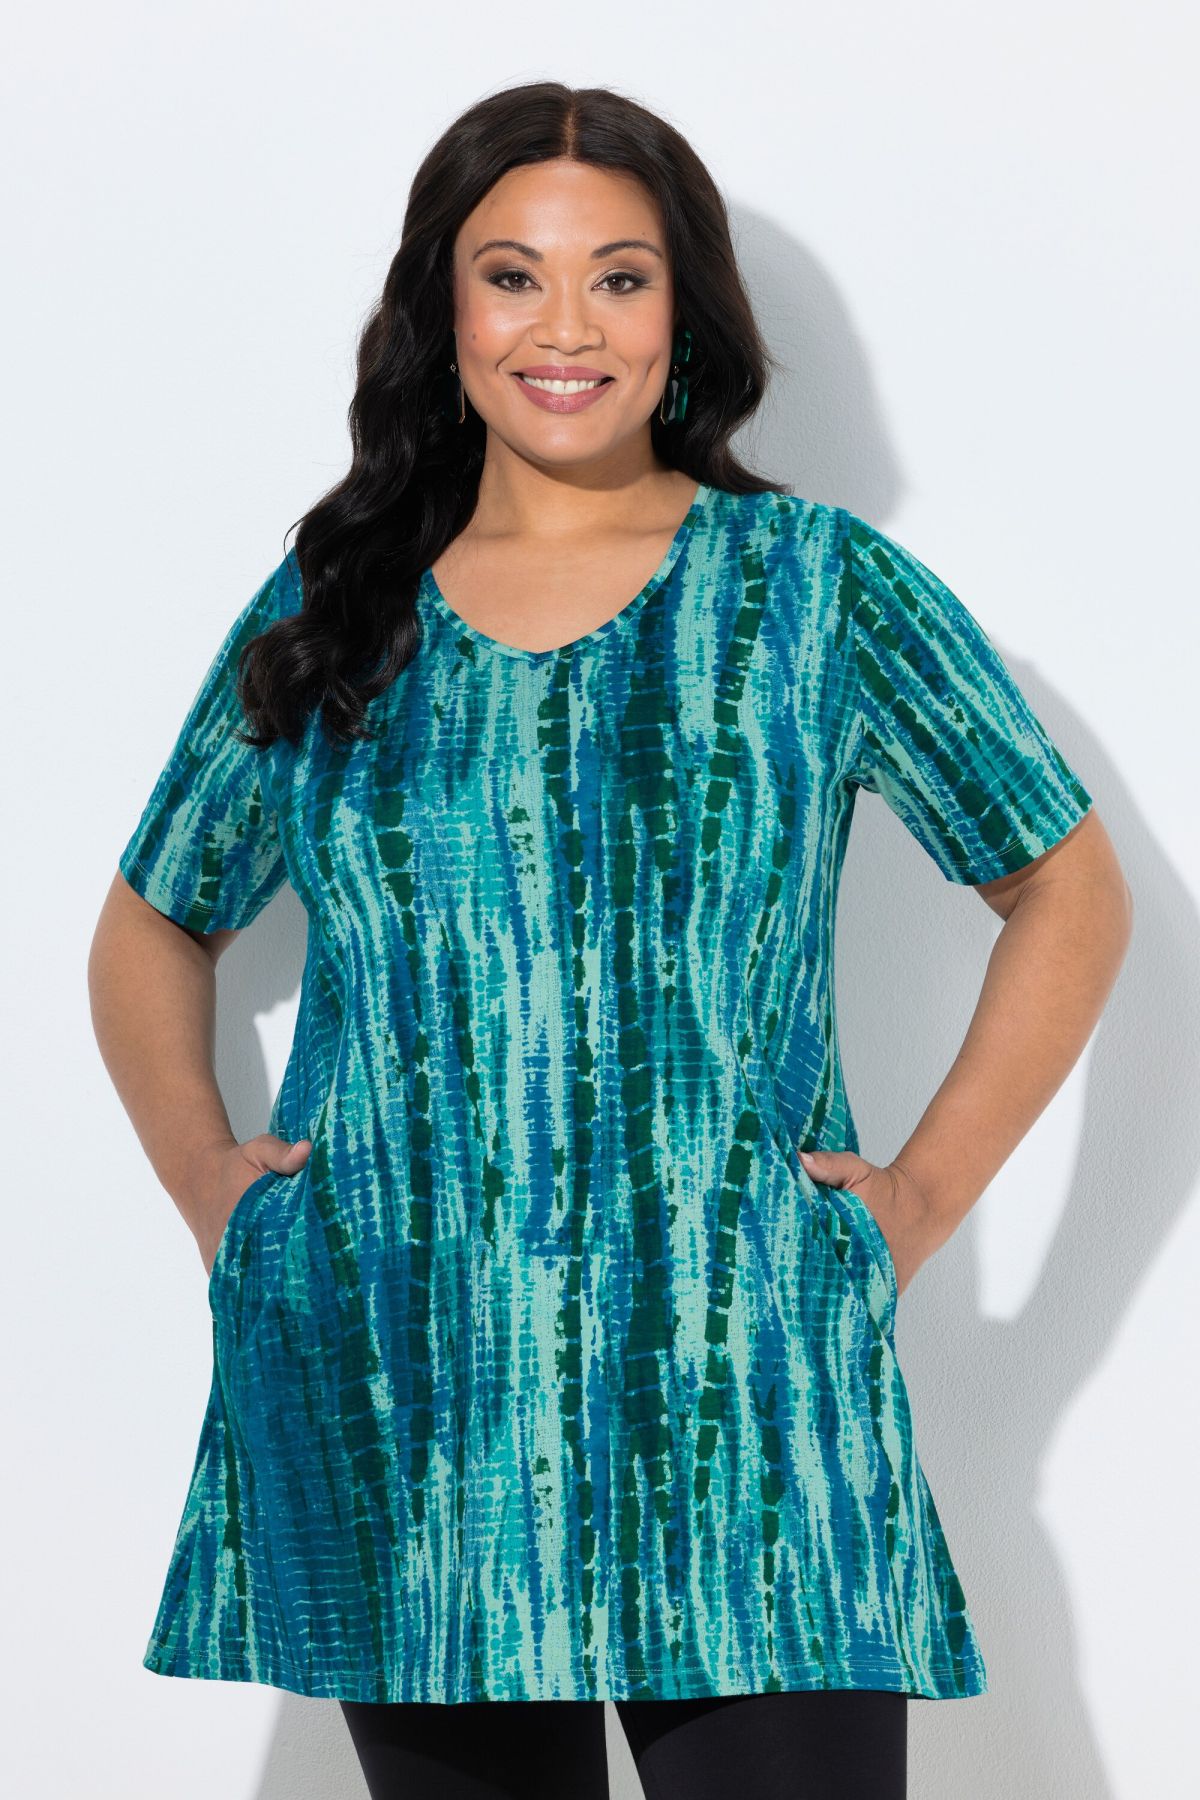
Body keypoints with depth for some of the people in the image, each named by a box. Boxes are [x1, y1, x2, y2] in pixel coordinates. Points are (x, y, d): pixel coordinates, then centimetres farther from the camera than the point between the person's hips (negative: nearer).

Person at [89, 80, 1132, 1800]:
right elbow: (152, 929, 22)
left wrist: (929, 1192, 1)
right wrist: (203, 1171, 6)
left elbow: (1070, 893, 10)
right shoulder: (330, 612, 9)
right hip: (396, 1434, 2)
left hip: (736, 1404, -2)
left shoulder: (818, 588, 4)